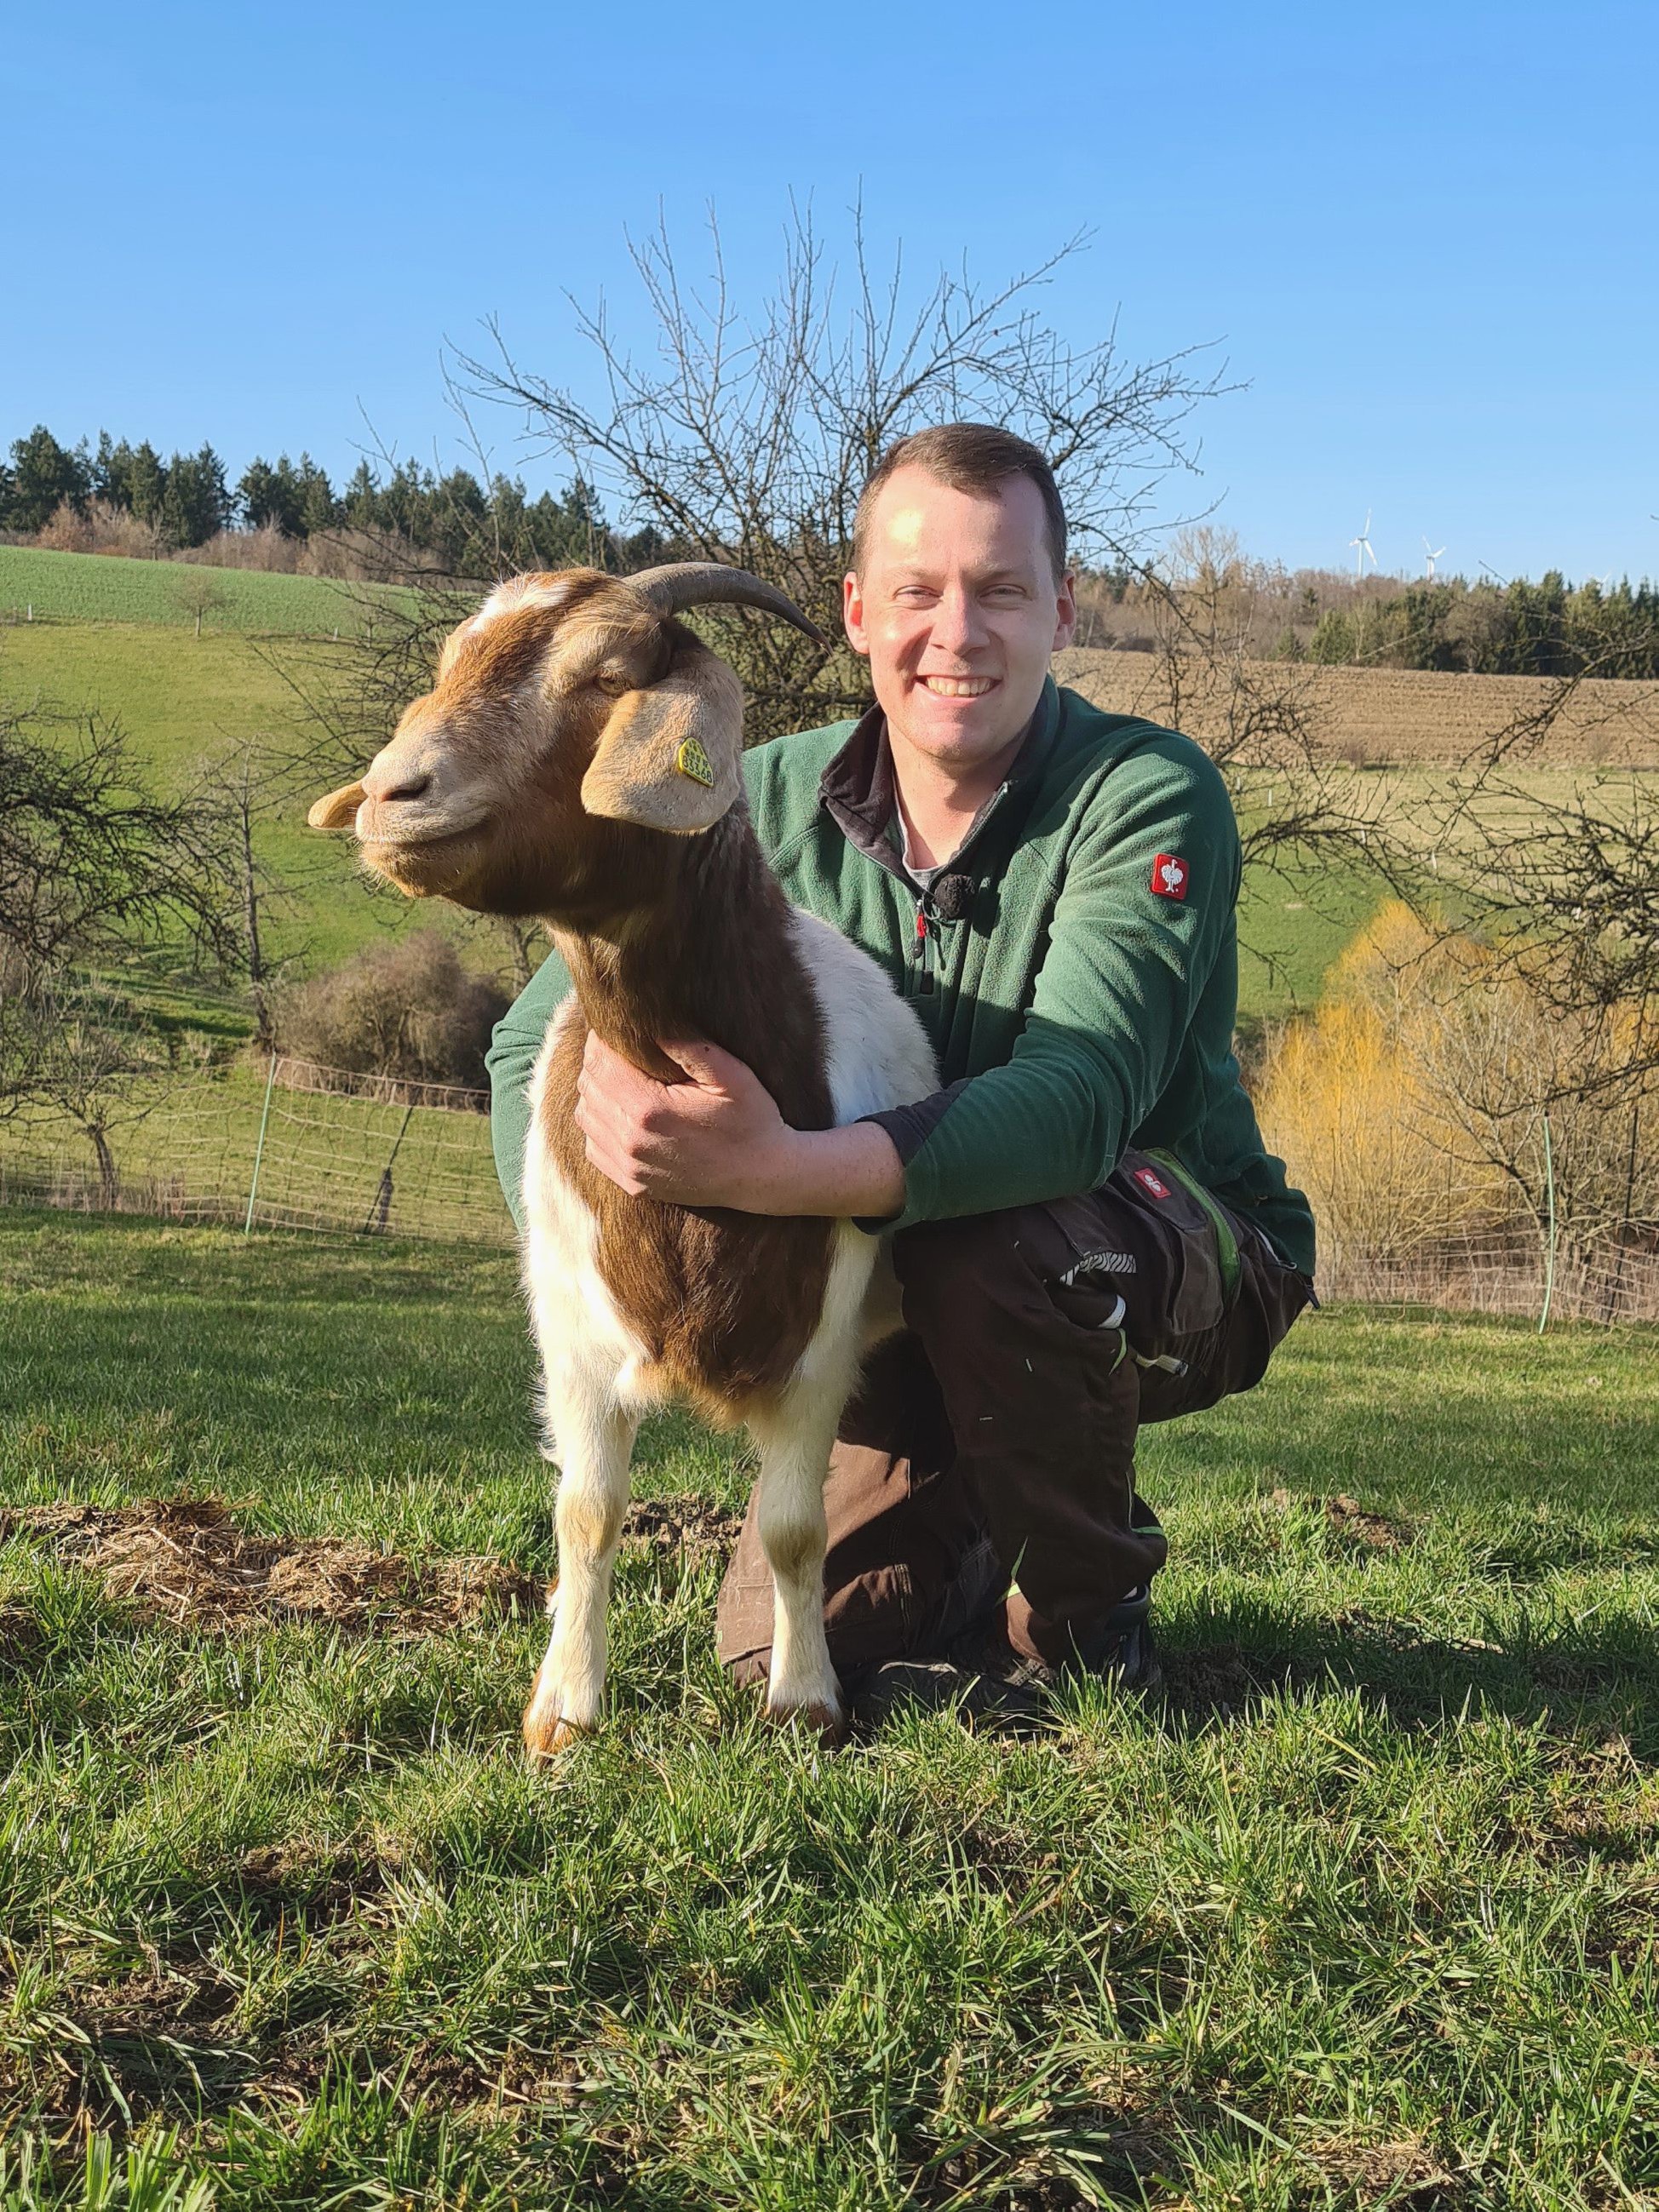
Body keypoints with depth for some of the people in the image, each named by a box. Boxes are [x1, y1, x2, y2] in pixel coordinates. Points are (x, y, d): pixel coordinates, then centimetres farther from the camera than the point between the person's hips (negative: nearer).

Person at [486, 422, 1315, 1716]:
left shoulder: (1149, 798, -22)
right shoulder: (772, 805, -10)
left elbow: (1076, 1097, -38)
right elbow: (536, 1041, -5)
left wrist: (785, 1171, -53)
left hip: (1177, 1269, -3)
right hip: (897, 1290, 3)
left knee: (987, 1248, -36)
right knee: (782, 1656, -12)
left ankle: (1084, 1620, -7)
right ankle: (977, 1537, 22)